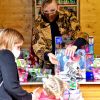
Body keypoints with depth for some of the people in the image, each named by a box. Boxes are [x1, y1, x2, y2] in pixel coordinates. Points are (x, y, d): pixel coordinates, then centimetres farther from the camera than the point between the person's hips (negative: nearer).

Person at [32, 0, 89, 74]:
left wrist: (75, 45, -34)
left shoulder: (68, 16, -5)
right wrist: (47, 55, -28)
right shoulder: (38, 23, -3)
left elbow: (81, 33, -12)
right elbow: (37, 45, -6)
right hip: (49, 64, 1)